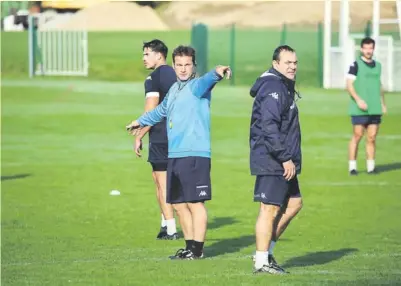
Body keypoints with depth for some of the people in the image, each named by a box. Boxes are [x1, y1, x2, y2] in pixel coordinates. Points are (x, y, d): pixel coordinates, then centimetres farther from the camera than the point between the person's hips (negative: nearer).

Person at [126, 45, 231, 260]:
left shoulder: (197, 86, -5)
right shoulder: (174, 89, 19)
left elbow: (205, 82, -31)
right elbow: (162, 110, 39)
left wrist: (216, 73, -55)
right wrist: (141, 121, 55)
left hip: (195, 154, -8)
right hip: (174, 155, 8)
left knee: (195, 203, -7)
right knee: (179, 205, 11)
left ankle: (197, 249, -3)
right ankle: (190, 246, 19)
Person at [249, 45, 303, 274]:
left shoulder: (285, 87, 17)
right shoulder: (273, 88, -16)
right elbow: (269, 127, -24)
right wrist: (286, 158, -23)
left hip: (283, 162, 11)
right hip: (272, 161, -11)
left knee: (294, 203, 16)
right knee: (270, 209, -5)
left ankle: (267, 251, 21)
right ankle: (262, 262, 1)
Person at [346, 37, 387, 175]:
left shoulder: (377, 65, 15)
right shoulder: (356, 65, -3)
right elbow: (349, 85, -9)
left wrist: (383, 104, 16)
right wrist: (358, 99, -20)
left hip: (375, 109, 5)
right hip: (359, 110, -5)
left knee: (372, 138, 4)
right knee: (357, 135, -4)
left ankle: (371, 166, 7)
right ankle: (352, 166, 2)